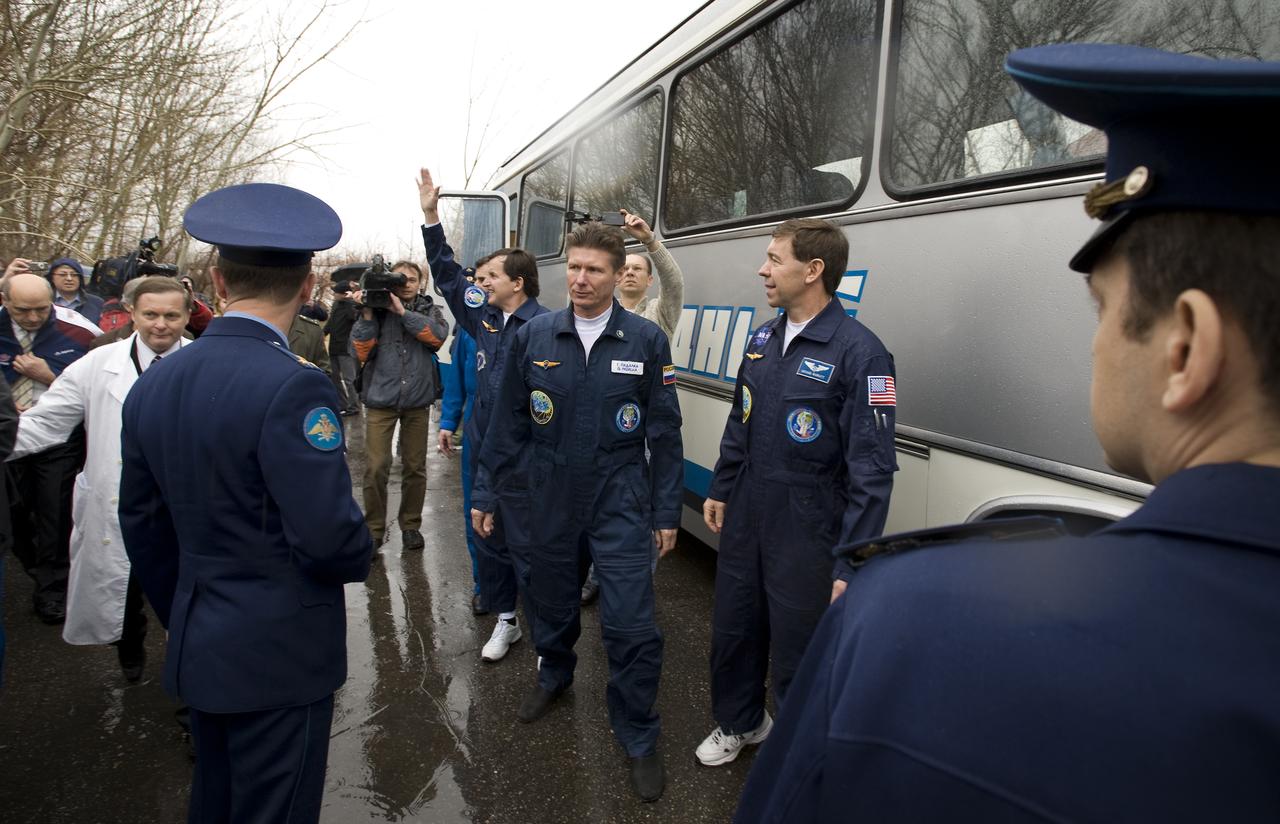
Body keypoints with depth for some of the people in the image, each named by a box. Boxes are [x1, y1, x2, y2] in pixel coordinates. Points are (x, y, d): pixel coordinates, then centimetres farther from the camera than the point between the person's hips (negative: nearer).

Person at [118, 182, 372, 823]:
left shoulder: (153, 384, 2)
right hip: (280, 653, -7)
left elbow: (142, 524, 9)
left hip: (197, 648, 8)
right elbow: (328, 535, -26)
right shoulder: (292, 386, -22)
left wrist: (181, 619, 20)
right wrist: (359, 556, -3)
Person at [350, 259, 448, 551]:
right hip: (380, 399, -1)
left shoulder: (429, 310, 8)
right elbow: (360, 353, -4)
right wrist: (367, 316, -14)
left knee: (415, 467, 9)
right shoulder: (374, 309, 4)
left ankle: (411, 525, 24)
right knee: (376, 468, -5)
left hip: (417, 401, 1)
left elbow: (438, 336, -14)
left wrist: (402, 311, -17)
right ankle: (374, 528, 9)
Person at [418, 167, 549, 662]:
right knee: (488, 541, 17)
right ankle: (504, 620, 34)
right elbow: (449, 279, 17)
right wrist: (431, 218, 15)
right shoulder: (484, 319, 7)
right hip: (483, 452, 8)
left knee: (525, 547, 1)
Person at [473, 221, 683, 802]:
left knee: (631, 626, -3)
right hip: (549, 501, 2)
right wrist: (485, 494, 5)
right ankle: (554, 676, 50)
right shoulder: (533, 337, -1)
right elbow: (508, 424, 4)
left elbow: (665, 434, -1)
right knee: (552, 603, 19)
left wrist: (667, 513, -1)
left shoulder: (646, 340, -5)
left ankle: (638, 738, 18)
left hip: (621, 504, -2)